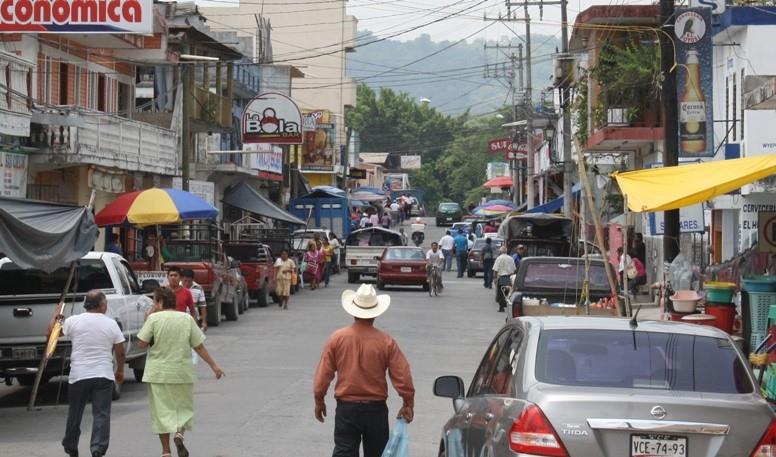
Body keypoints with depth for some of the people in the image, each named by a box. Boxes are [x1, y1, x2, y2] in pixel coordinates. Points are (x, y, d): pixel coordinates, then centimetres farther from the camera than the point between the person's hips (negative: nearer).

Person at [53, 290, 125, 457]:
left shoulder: (73, 321, -3)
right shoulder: (111, 324, -1)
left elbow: (52, 330, 11)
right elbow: (120, 352, 3)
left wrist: (55, 318, 31)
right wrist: (120, 371, 18)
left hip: (78, 375, 1)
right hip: (104, 375, -1)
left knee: (75, 413, 15)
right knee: (101, 415, -1)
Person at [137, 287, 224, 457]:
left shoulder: (154, 319, -9)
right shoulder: (187, 319, 1)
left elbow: (141, 343, -8)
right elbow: (199, 346, 1)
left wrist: (146, 321, 2)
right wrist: (213, 365, 8)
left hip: (158, 373, -2)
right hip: (182, 373, 2)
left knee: (162, 411, 6)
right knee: (184, 407, 17)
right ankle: (179, 433, -9)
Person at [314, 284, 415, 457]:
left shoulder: (337, 338, -7)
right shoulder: (386, 342, -8)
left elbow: (323, 373, -2)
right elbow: (402, 375, -6)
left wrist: (319, 401, 11)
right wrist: (408, 403, 6)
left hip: (346, 408, 0)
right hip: (376, 408, 0)